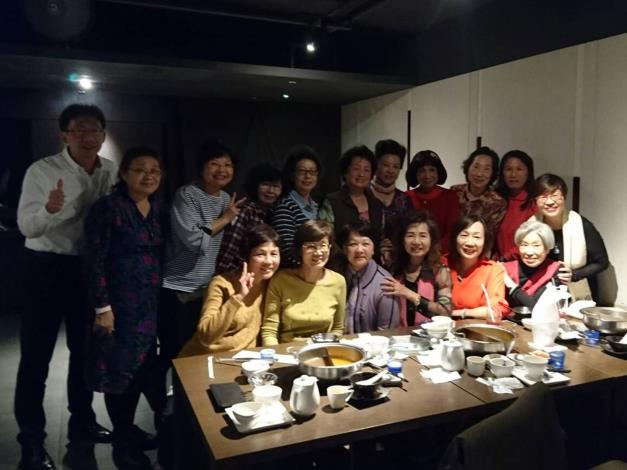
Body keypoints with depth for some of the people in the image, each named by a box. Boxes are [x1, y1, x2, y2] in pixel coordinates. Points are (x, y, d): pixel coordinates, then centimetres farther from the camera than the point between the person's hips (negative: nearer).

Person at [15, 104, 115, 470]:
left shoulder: (113, 172, 1)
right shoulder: (42, 171, -11)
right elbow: (26, 225, -16)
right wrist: (49, 209, -35)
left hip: (90, 268, 5)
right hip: (47, 267, -4)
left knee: (85, 348, 17)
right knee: (36, 355, 3)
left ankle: (82, 421, 36)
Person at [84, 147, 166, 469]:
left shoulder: (158, 210, 9)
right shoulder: (108, 208, -11)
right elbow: (94, 261, -14)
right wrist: (102, 307, -17)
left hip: (151, 305, 6)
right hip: (120, 306, -6)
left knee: (143, 368, 14)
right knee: (121, 371, 5)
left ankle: (129, 431, 34)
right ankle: (123, 443, 23)